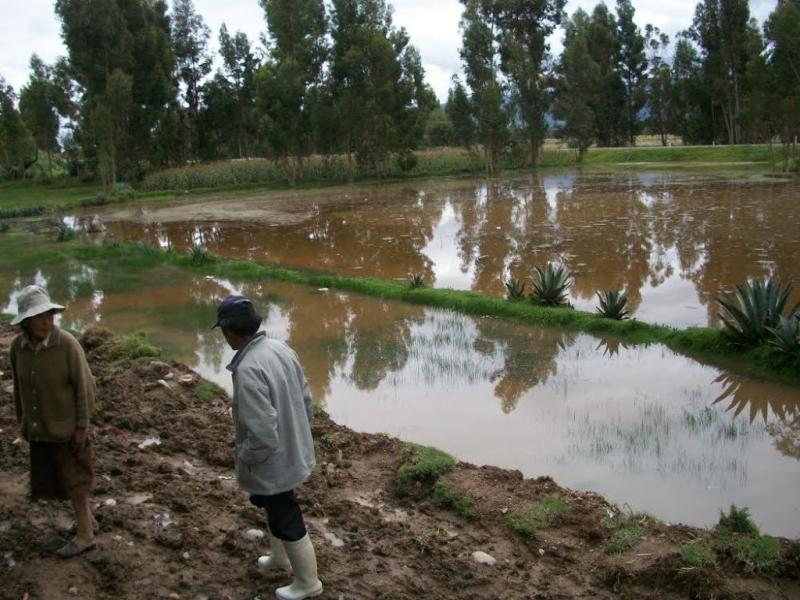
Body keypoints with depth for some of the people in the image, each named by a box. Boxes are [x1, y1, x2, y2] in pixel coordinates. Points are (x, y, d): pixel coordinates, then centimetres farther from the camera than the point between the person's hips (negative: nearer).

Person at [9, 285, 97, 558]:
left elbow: (84, 386, -18)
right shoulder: (18, 346, -8)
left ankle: (84, 535, 17)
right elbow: (19, 385, 5)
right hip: (38, 426, 6)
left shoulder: (67, 344, -23)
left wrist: (82, 426, -17)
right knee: (52, 475, 17)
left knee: (72, 478, 3)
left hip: (66, 425, -6)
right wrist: (22, 420, 11)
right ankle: (86, 518, 36)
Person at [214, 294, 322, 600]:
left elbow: (261, 435, -31)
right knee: (273, 506, 31)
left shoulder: (248, 370, -33)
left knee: (286, 522, 13)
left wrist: (243, 464, -14)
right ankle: (279, 556, 53)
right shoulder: (281, 349, -6)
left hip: (273, 462, -8)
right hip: (293, 451, 8)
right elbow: (306, 400, 5)